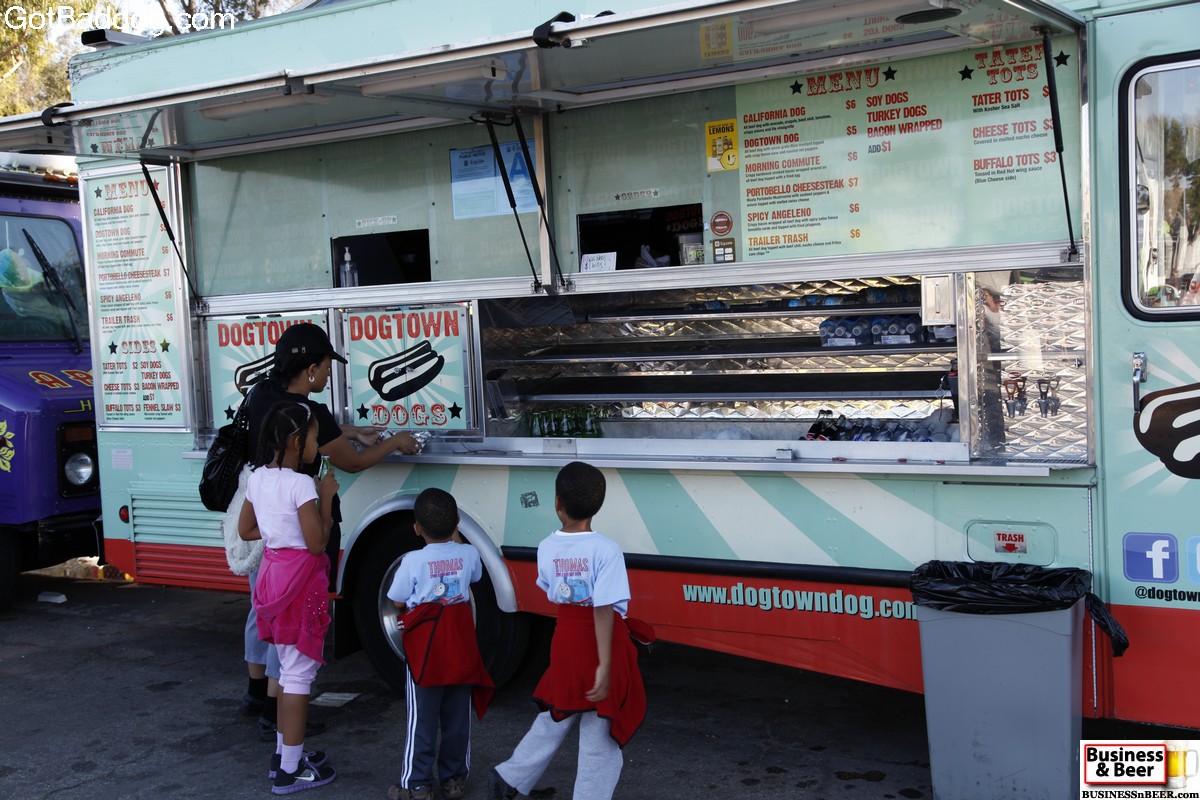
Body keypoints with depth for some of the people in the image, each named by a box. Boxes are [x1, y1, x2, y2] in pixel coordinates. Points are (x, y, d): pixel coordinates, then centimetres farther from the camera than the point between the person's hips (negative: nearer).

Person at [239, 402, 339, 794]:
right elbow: (317, 543, -19)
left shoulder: (257, 478, 5)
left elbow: (246, 530, 15)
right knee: (299, 672, 0)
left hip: (273, 574, 9)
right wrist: (326, 497, -11)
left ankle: (284, 754, 30)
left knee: (290, 668, 20)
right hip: (300, 581, -8)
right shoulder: (301, 484, -20)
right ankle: (290, 770, 7)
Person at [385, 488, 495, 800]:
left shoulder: (413, 561, -14)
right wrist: (453, 541, 23)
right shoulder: (468, 554, -4)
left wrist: (401, 573, 14)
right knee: (457, 717, 13)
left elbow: (399, 602, -3)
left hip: (425, 648, -3)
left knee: (422, 719, 5)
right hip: (461, 647, 3)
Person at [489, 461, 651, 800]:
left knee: (553, 720, 26)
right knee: (600, 740, 8)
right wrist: (605, 667, -22)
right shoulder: (607, 550, -19)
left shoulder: (546, 548, -3)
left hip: (565, 643, 5)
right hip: (598, 647, -5)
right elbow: (604, 612, -23)